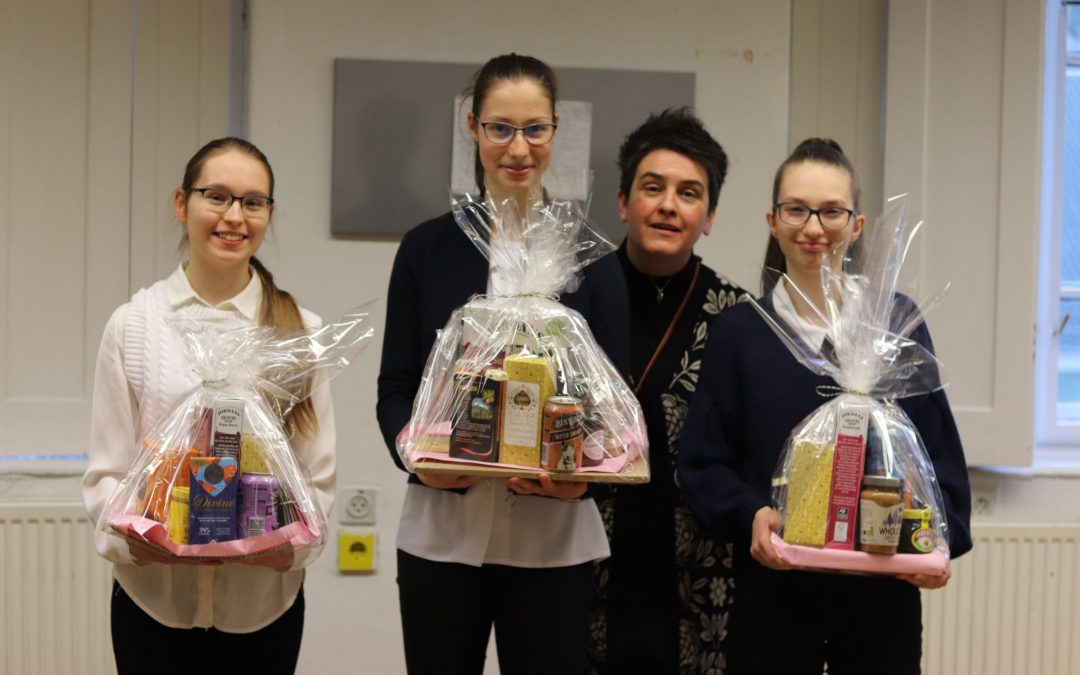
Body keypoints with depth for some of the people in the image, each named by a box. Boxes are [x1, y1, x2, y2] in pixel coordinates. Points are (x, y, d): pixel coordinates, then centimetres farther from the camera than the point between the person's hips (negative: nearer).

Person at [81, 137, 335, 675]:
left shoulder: (299, 329, 2)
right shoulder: (133, 324, 1)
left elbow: (319, 473, 2)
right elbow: (105, 471, 1)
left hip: (265, 597, 1)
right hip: (154, 595, 0)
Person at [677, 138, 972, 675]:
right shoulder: (737, 330, 2)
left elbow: (939, 450, 3)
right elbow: (703, 459, 0)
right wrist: (749, 513, -18)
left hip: (882, 589, 1)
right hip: (771, 586, 0)